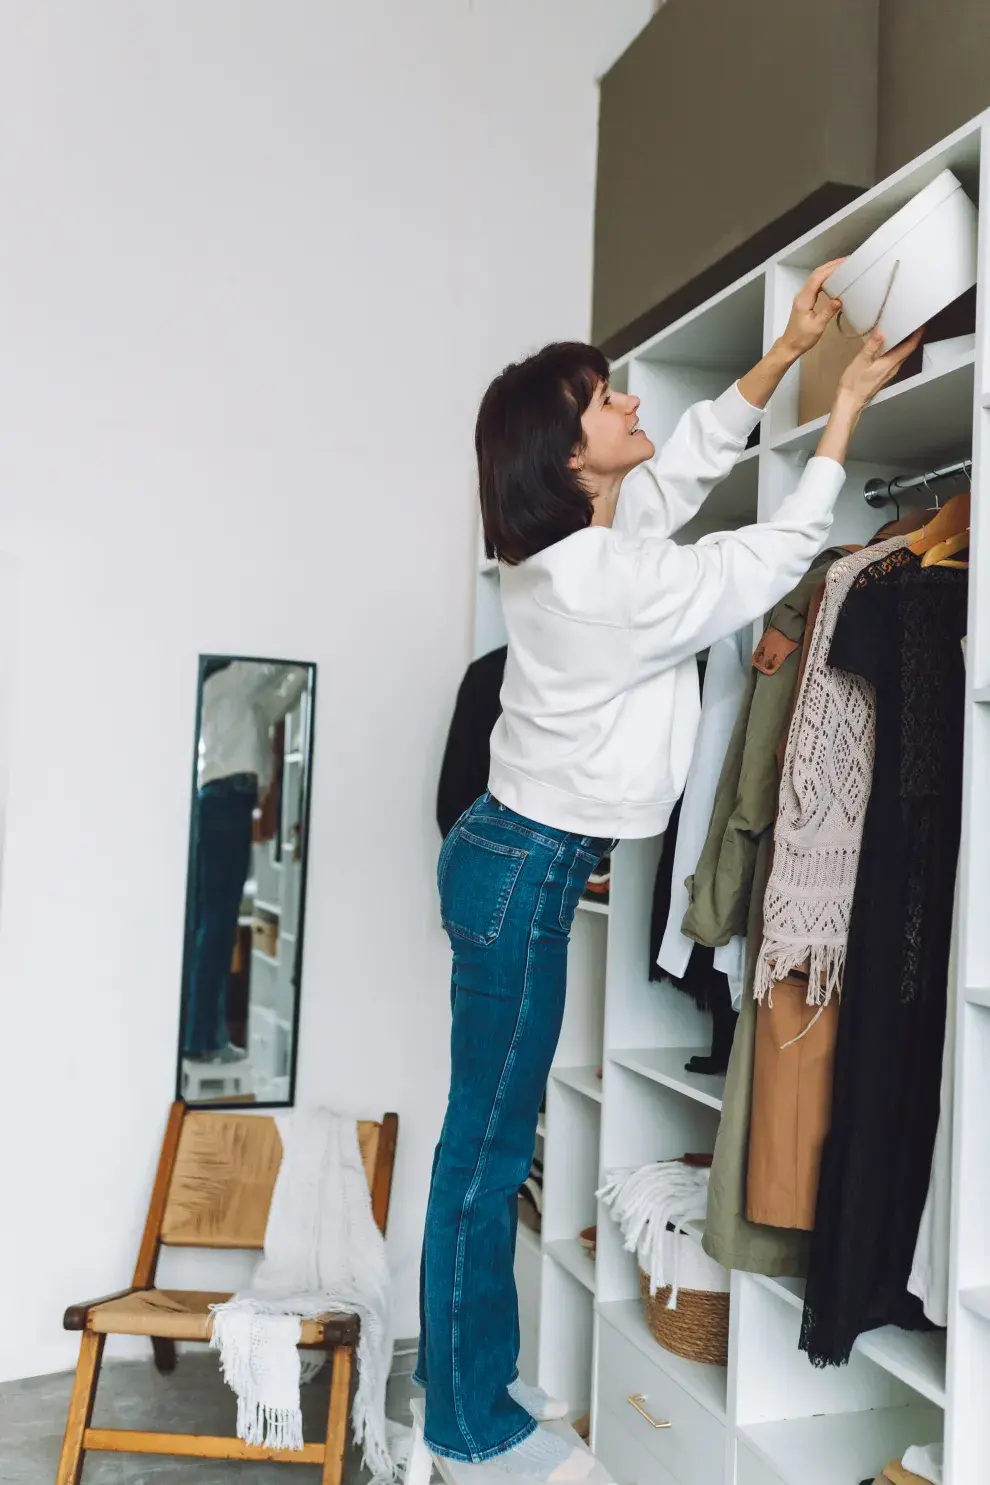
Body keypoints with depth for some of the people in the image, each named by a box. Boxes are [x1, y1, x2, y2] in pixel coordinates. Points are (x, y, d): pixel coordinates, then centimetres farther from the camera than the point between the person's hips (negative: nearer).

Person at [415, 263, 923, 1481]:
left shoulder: (571, 543, 5)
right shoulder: (616, 584, -22)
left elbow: (692, 459, 19)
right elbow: (778, 555, -10)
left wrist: (786, 352, 16)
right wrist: (847, 406, 0)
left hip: (516, 855, 9)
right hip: (522, 872, -9)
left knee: (491, 1133, 16)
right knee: (489, 1142, 2)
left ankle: (474, 1374, 31)